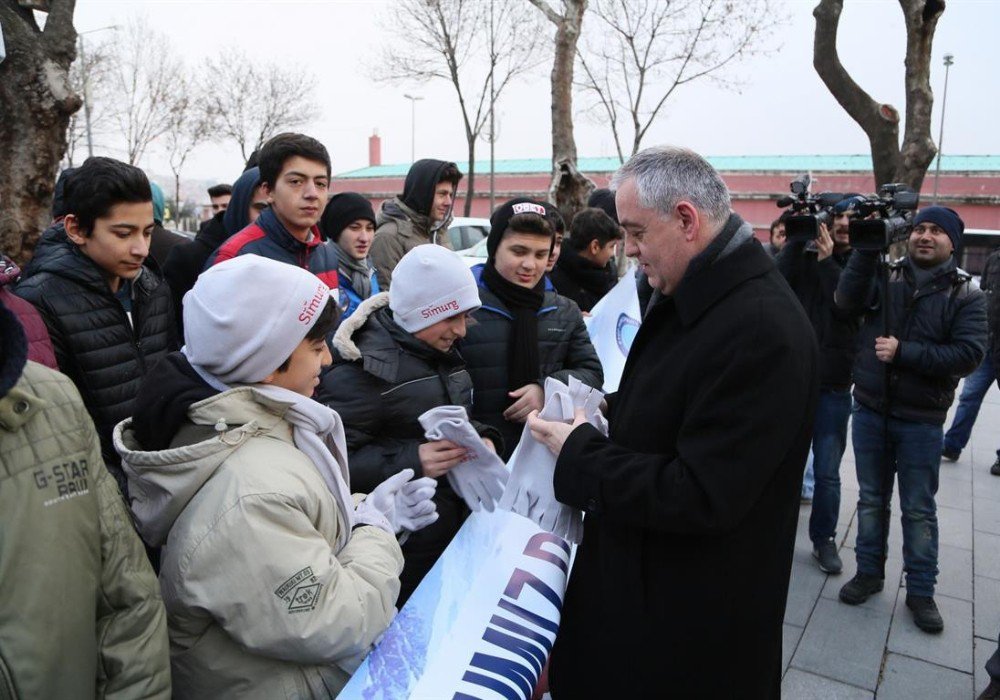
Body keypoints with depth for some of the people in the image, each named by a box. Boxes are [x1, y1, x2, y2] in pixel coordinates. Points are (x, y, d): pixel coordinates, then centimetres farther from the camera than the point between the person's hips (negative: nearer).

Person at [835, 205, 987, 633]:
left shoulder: (966, 294, -3)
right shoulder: (886, 277, 2)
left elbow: (969, 355, -15)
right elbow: (848, 301, -18)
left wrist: (903, 352, -22)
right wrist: (867, 248, -24)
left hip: (921, 421, -2)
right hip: (869, 411, 2)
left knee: (919, 509, 9)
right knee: (871, 499, 15)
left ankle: (921, 592, 24)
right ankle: (869, 573, 31)